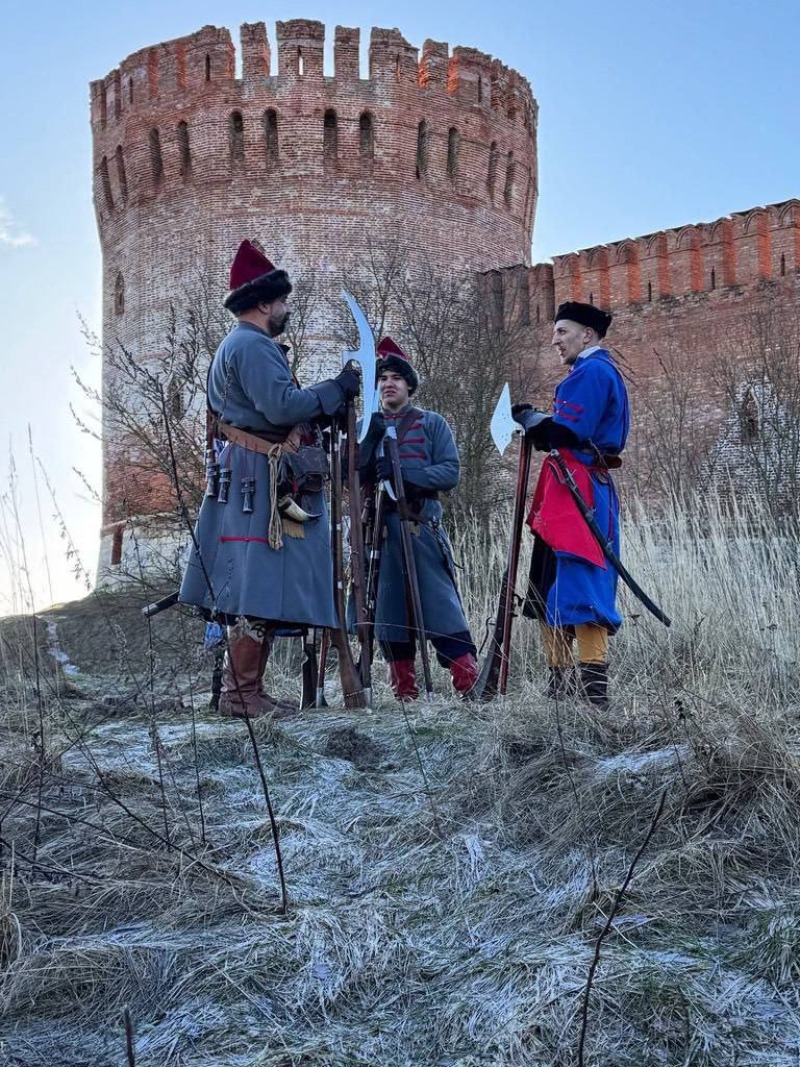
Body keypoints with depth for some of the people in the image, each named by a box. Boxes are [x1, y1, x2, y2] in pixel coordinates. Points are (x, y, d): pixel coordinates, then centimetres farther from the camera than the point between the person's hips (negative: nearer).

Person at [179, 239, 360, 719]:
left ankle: (245, 688, 18)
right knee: (259, 590, -9)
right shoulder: (254, 345, -11)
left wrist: (323, 406, 18)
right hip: (260, 482, -11)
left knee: (254, 588, 12)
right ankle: (241, 693, -4)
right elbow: (282, 406, -23)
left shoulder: (236, 345, 25)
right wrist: (336, 389, -10)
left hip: (248, 480, 11)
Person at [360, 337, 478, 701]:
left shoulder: (432, 423, 12)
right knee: (386, 603, 2)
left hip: (420, 523, -3)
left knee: (437, 597, -9)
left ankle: (468, 679, -7)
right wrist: (371, 437, -7)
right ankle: (403, 687, 10)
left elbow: (450, 471, 1)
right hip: (374, 524, 3)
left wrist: (409, 477, -14)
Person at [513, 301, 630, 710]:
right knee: (549, 589, 11)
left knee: (579, 588, -13)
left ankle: (592, 689, -13)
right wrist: (537, 423, 9)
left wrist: (530, 418, -2)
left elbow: (567, 431, -18)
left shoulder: (592, 371, -7)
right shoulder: (594, 372, 25)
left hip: (577, 492, -11)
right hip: (567, 493, 11)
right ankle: (561, 684, 15)